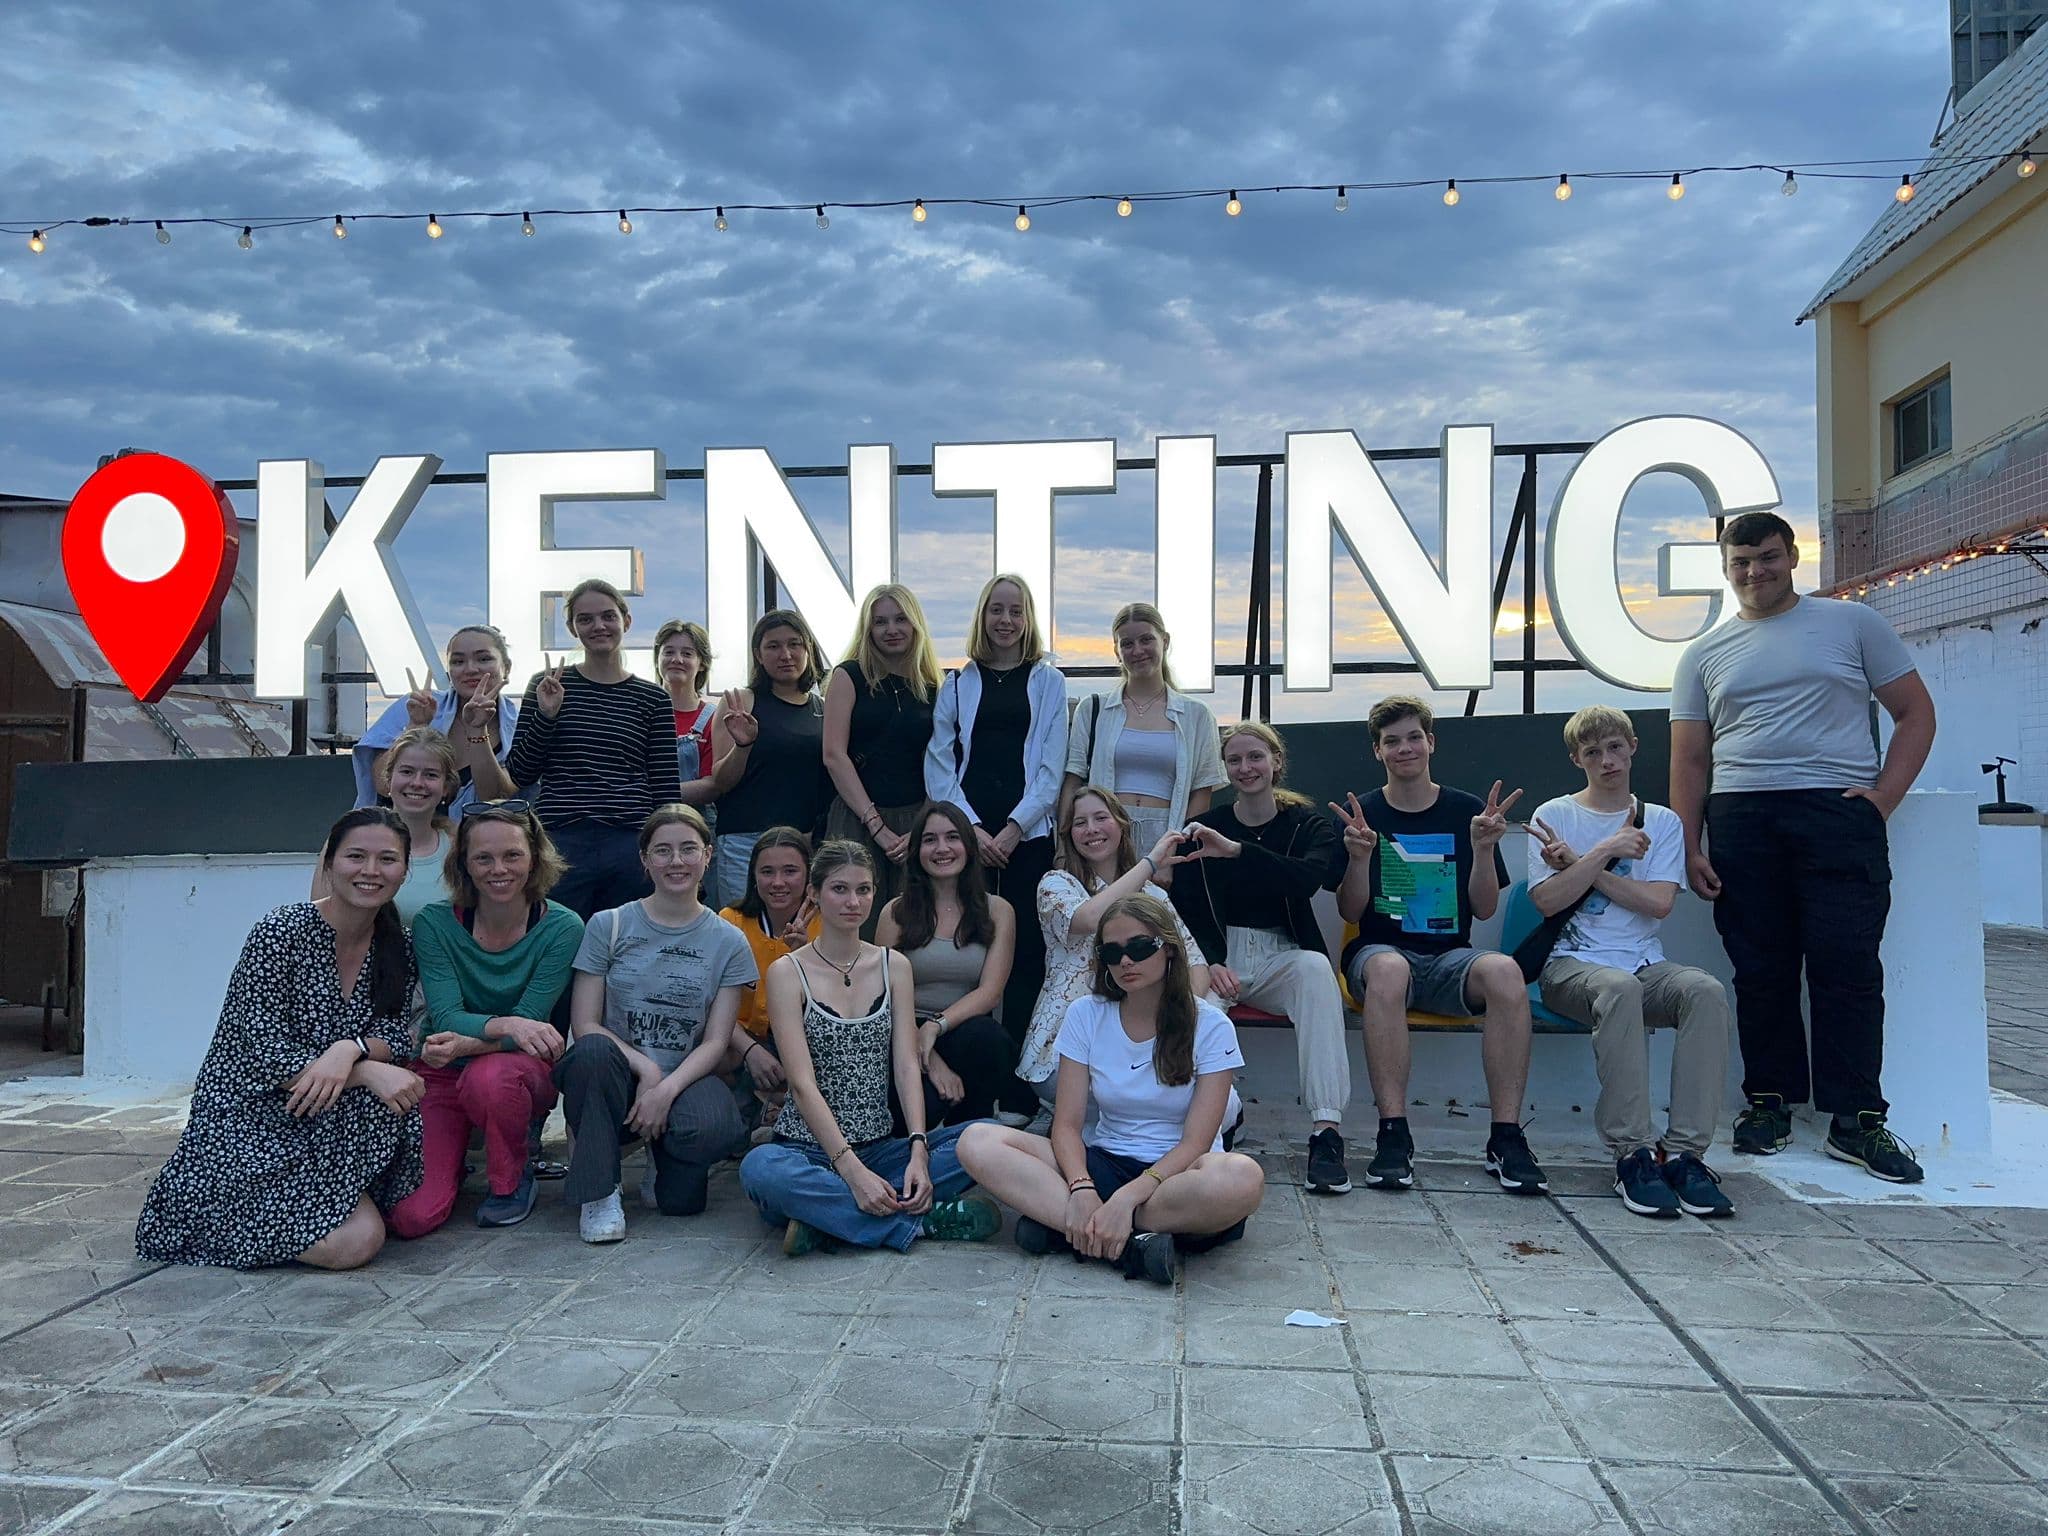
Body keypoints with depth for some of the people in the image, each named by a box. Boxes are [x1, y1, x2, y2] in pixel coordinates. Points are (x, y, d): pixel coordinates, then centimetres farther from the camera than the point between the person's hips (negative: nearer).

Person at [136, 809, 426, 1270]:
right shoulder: (280, 933, -15)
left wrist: (351, 1050, -26)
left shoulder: (393, 947, 4)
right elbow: (262, 1055, -20)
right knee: (356, 1241, -21)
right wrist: (369, 1072, -30)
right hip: (248, 1119, -6)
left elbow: (395, 1036, -2)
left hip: (330, 1121, 6)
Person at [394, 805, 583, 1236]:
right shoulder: (434, 923, -10)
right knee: (410, 1217, -16)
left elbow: (528, 1024, -15)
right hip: (443, 1073, 1)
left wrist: (465, 1043, -33)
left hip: (524, 1070, -1)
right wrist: (504, 1025, -39)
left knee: (491, 1075, -38)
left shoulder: (562, 928, -13)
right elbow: (445, 1018, -18)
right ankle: (455, 1160, 19)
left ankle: (513, 1180, -8)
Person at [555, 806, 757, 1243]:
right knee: (593, 1052, -35)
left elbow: (716, 1041, -2)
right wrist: (645, 1067, -19)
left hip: (684, 1078, 0)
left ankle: (666, 1163, 7)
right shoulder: (608, 926, 2)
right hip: (617, 1076, 0)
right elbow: (585, 1025, -3)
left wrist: (667, 1088, -20)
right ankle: (598, 1192, -16)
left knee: (716, 1129, -33)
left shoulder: (728, 942, 3)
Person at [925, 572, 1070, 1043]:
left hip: (1028, 834, 0)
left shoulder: (1048, 682, 10)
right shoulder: (956, 684, 11)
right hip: (966, 834, 1)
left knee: (1025, 948, -1)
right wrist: (973, 828, -7)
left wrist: (1014, 828, -8)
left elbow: (1052, 768, 3)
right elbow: (939, 765, 4)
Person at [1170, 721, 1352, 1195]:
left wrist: (1237, 850, -31)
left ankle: (1326, 1129, -39)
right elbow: (1183, 912, 2)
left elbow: (1309, 879, -19)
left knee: (1315, 966, -35)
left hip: (1282, 957, 0)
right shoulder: (1203, 829, 9)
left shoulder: (1307, 823, 5)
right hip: (1217, 957, 1)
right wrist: (1209, 963, -18)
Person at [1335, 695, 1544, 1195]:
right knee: (1387, 970, -38)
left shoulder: (1467, 811, 9)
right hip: (1379, 950, -1)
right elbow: (1350, 913, 3)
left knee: (1504, 971, -32)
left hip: (1450, 957, 2)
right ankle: (1393, 1135, -34)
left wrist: (1484, 848, -9)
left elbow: (1484, 909, 7)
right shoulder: (1361, 814, 6)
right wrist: (1360, 856, -14)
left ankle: (1506, 1138, -25)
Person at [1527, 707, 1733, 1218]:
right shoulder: (1554, 816, 10)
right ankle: (1631, 1154, -34)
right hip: (1572, 964, -2)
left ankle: (1684, 1151, -30)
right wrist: (1607, 850, -8)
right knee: (1619, 988, -37)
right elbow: (1547, 900, -4)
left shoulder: (1662, 822, 16)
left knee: (1706, 990, -31)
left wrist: (1581, 866, -5)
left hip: (1646, 963, 3)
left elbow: (1658, 903, -1)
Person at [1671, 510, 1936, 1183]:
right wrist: (1690, 846, 3)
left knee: (1848, 968, -6)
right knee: (1761, 971, 4)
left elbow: (1915, 711, 9)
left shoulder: (1852, 624, 10)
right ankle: (1769, 1102, 15)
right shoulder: (1704, 654, 15)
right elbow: (1689, 760, 13)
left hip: (1839, 816, -2)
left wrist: (1883, 797, -4)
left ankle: (1856, 1120, 2)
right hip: (1740, 822, 2)